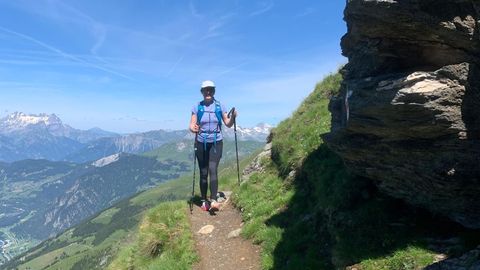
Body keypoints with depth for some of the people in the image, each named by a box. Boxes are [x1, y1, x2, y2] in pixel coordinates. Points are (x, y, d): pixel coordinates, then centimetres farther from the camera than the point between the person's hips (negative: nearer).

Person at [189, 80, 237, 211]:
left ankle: (213, 200, -21)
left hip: (216, 142, -1)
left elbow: (228, 124, 3)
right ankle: (204, 201, 18)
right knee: (203, 173, 6)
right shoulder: (197, 107, -1)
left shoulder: (220, 106, 0)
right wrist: (193, 128, -28)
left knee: (212, 169, -19)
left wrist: (233, 117, -17)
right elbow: (192, 125, -5)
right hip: (201, 143, 1)